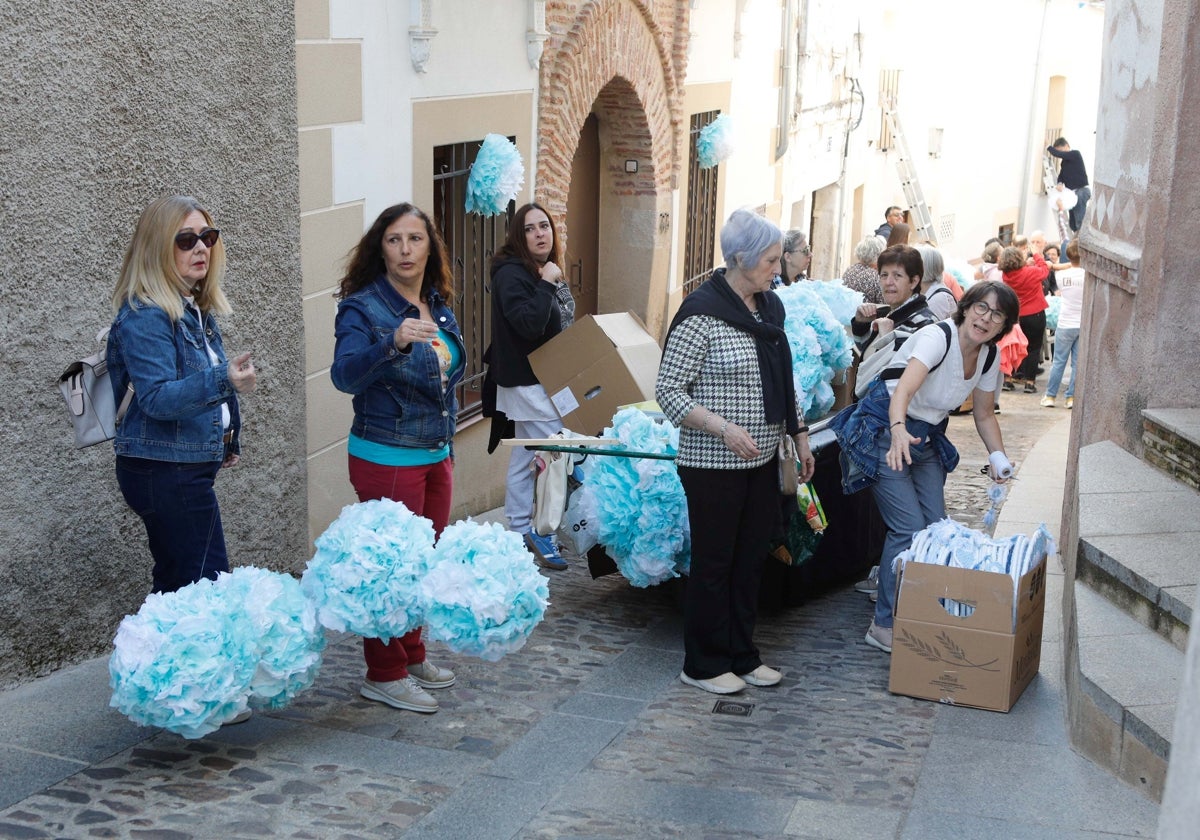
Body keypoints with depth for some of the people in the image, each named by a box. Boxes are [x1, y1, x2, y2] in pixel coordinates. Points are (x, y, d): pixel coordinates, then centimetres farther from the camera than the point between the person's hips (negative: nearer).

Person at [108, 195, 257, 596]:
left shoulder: (194, 308, 11)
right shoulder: (144, 316, -18)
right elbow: (156, 398, -27)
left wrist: (228, 440, 25)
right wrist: (223, 381, -41)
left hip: (189, 467, 9)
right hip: (164, 470, -9)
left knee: (176, 584, 14)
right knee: (209, 583, -11)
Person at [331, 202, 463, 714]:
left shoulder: (438, 305, 7)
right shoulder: (362, 308, -14)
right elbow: (345, 375, -30)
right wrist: (393, 344, -45)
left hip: (436, 456, 8)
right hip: (387, 457, -7)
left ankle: (412, 656, 32)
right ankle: (383, 675, 12)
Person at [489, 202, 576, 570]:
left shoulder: (550, 270, 13)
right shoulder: (511, 274, -17)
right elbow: (529, 325, -29)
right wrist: (546, 285, -24)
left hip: (548, 381, 10)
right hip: (528, 384, -10)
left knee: (524, 459, 14)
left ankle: (519, 533, 22)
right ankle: (540, 533, 1)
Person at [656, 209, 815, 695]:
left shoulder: (770, 307, 8)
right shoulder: (701, 313, -16)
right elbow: (668, 391, -16)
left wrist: (799, 435, 16)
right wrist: (723, 427, -25)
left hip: (762, 460, 7)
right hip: (713, 465, -7)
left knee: (751, 559, 14)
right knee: (714, 564, 3)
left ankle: (742, 655, 28)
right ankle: (703, 665, 18)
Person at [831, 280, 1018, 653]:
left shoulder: (989, 356, 0)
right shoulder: (937, 337, -23)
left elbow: (984, 415, 12)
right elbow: (904, 389, -40)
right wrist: (899, 431, -58)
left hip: (927, 439, 7)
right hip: (884, 431, -7)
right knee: (910, 529, -14)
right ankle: (885, 625, -3)